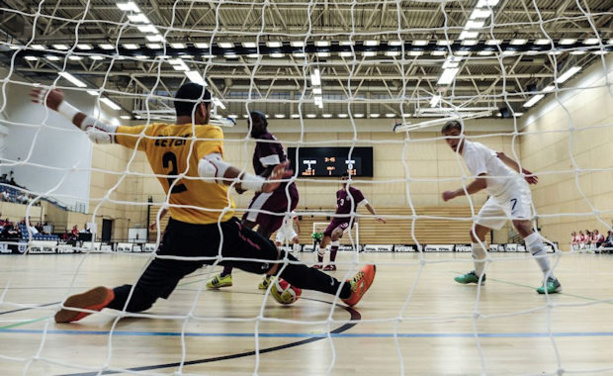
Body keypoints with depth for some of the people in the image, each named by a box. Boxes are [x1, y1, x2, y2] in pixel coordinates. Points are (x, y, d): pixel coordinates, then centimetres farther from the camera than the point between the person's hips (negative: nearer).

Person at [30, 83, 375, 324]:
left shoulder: (152, 135, 4)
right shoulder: (208, 133, -10)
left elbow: (100, 133, 10)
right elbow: (209, 167, -31)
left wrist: (59, 104, 24)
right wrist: (263, 184, -36)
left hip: (180, 232, 4)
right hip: (220, 230, -3)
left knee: (140, 298, 15)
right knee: (279, 263, 9)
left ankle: (106, 298, -16)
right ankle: (346, 290, 20)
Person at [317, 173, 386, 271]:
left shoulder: (355, 191, -6)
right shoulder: (339, 192, 12)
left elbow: (366, 204, -9)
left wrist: (376, 216, -21)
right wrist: (332, 222, 24)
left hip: (348, 220, -6)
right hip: (337, 219, 6)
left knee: (334, 234, -34)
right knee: (323, 242, 1)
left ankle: (332, 264, -28)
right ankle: (319, 263, 27)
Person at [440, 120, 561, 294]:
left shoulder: (472, 150, -19)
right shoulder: (468, 150, 9)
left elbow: (481, 183, -29)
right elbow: (500, 156, 20)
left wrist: (454, 193, -23)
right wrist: (522, 171, 24)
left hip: (514, 188, -10)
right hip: (499, 196, 10)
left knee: (521, 224, -33)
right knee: (476, 232, 10)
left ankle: (550, 279, -33)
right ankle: (478, 274, 26)